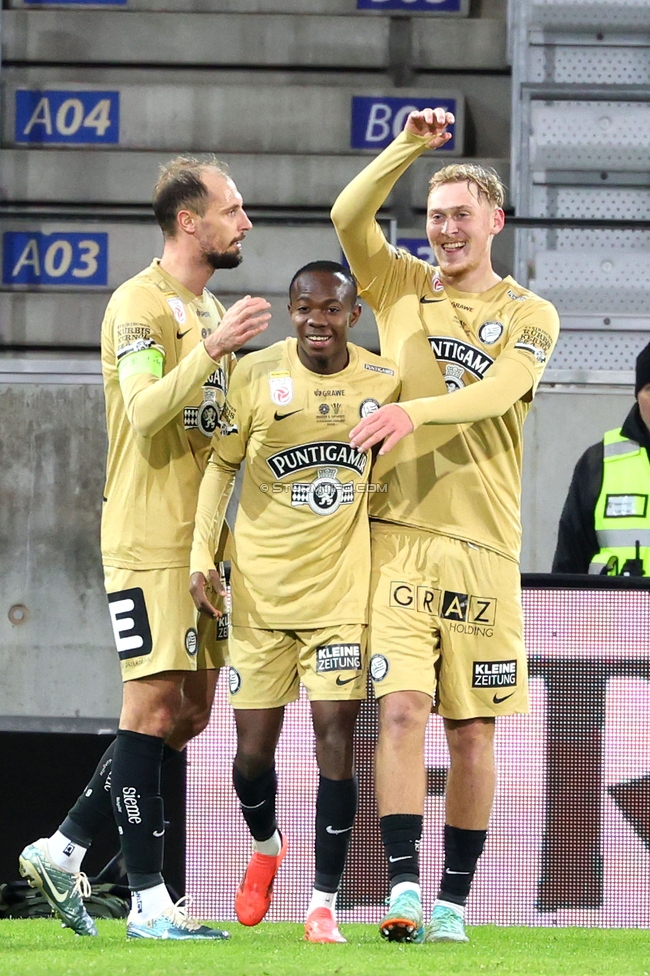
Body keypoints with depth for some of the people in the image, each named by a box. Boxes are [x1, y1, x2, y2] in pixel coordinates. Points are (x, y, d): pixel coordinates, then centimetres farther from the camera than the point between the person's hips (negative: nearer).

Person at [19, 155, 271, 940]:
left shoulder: (210, 310, 18)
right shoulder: (140, 304, -10)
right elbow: (147, 412, -23)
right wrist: (215, 349, -31)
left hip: (199, 540, 9)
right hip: (148, 539, -9)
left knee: (187, 713, 9)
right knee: (154, 706, -9)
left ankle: (62, 850, 16)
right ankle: (149, 904, -9)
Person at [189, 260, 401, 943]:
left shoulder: (382, 382, 1)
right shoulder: (257, 375, -4)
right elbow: (221, 464, 4)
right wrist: (201, 554, -3)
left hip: (341, 586, 0)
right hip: (260, 586, 0)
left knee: (334, 735, -9)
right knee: (253, 748, 2)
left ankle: (324, 903, -3)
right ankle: (265, 846, 35)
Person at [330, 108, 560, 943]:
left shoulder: (529, 316, 7)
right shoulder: (402, 287, 12)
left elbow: (498, 391, -13)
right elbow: (349, 216, -5)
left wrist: (414, 412, -28)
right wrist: (410, 145, -13)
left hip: (482, 542, 0)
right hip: (398, 530, 0)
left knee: (472, 729, 3)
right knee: (401, 708, -13)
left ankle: (454, 900, 11)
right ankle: (403, 890, -16)